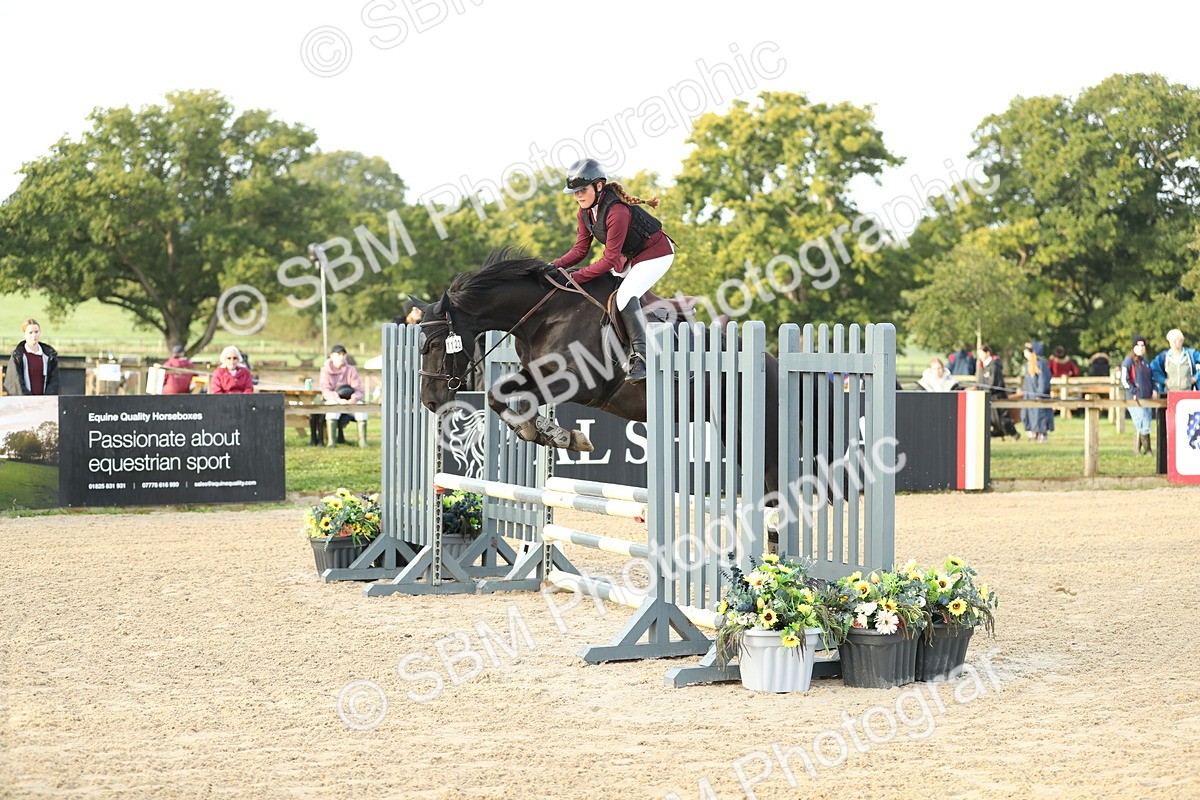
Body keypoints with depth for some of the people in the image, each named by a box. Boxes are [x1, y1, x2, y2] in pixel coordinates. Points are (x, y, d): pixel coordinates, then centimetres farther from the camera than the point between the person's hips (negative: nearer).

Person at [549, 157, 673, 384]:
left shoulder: (616, 211, -32)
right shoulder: (585, 212, -5)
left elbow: (610, 258, -30)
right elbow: (580, 249, -2)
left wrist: (576, 277, -31)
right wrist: (555, 266, -18)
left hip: (656, 254, -10)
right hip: (628, 257, 10)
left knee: (625, 295, -26)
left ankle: (641, 357, -23)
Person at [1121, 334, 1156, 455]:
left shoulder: (1146, 362, 17)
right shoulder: (1129, 361, -6)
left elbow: (1151, 377, 28)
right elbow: (1124, 380, -10)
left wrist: (1153, 390, 13)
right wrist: (1134, 393, -13)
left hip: (1147, 399, 7)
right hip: (1135, 400, -7)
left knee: (1139, 426, 9)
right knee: (1144, 426, -11)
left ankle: (1137, 449, 16)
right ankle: (1147, 450, -3)